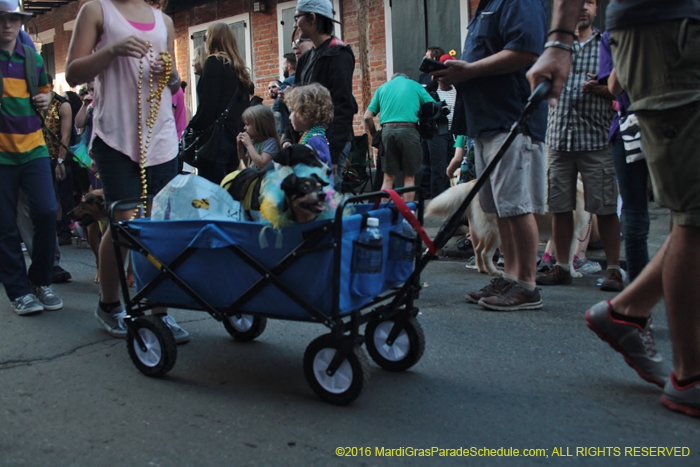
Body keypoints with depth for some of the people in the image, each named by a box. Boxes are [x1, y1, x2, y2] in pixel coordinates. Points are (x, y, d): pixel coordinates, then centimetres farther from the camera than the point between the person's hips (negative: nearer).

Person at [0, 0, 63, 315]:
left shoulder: (33, 58, 11)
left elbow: (45, 88, 26)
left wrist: (46, 99, 5)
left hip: (33, 148, 3)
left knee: (46, 212, -7)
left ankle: (40, 281, 12)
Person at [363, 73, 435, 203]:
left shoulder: (382, 87, 20)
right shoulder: (415, 85, 16)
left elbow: (367, 117, 11)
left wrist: (375, 136, 18)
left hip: (387, 130, 2)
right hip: (408, 130, -2)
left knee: (388, 177, 7)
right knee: (409, 177, 4)